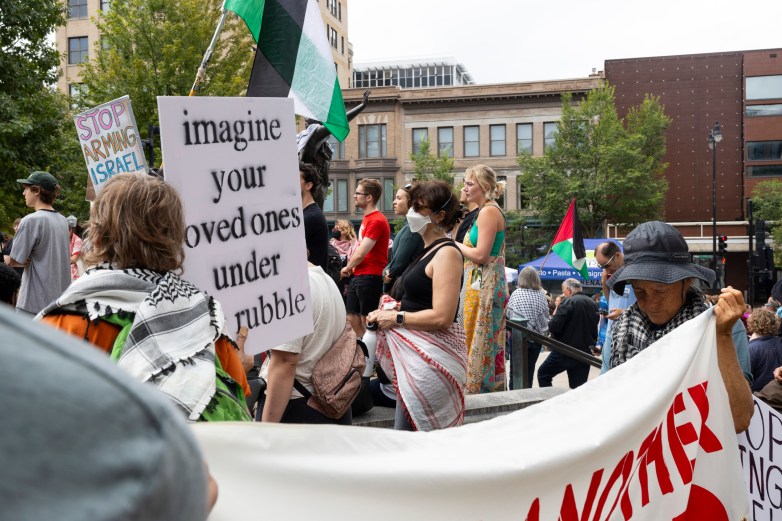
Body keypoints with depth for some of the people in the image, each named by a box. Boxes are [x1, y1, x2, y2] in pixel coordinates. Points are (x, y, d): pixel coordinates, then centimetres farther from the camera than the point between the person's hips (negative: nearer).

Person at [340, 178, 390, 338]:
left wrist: (347, 268, -1)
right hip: (359, 276, 9)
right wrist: (351, 268, 5)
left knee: (367, 319, -1)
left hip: (370, 277, -9)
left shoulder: (377, 221, -17)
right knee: (352, 316, 14)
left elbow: (360, 254, -17)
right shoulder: (367, 218, 14)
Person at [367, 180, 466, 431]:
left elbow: (441, 316, -22)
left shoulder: (446, 253, -14)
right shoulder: (429, 250, 16)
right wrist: (391, 310, 9)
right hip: (418, 350, 10)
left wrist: (396, 318, -12)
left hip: (432, 354, -10)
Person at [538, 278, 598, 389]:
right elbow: (594, 327, 18)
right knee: (579, 386, 10)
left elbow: (554, 327, -18)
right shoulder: (593, 304, 8)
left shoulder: (568, 302, -14)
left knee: (543, 374, 11)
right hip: (585, 352, 6)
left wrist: (556, 311, -1)